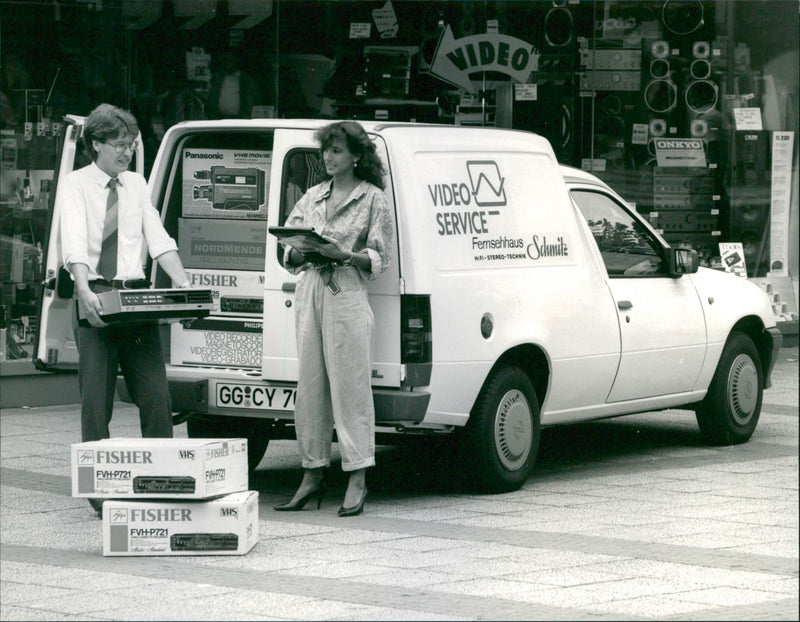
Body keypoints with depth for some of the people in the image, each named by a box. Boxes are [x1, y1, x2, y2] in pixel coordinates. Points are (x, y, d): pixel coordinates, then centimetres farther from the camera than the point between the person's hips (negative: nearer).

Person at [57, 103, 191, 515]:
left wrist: (180, 280, -9)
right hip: (95, 300, -4)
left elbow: (158, 237, 8)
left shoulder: (136, 185, 16)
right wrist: (84, 289, -32)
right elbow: (74, 243, -15)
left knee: (155, 395, -2)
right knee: (96, 401, -3)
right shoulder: (76, 185, 0)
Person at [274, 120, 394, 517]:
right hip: (310, 292, 5)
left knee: (350, 386, -6)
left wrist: (343, 254, -17)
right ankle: (313, 475, 12)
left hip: (348, 295, -5)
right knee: (310, 386, 6)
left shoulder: (372, 199, 2)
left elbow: (380, 258, -3)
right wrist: (300, 252, -6)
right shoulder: (313, 197, 17)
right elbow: (288, 251, 17)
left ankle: (357, 480, -3)